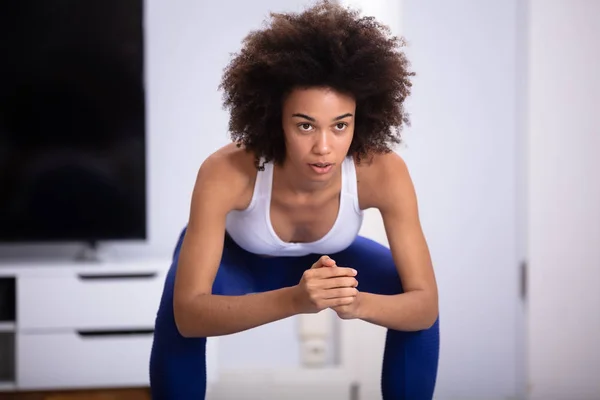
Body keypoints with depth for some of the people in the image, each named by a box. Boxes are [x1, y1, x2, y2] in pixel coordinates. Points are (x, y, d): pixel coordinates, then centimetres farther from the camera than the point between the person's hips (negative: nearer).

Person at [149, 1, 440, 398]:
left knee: (411, 302, -25)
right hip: (237, 258, -2)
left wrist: (358, 302, -54)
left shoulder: (383, 172, -36)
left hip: (324, 260, 2)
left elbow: (427, 302, -33)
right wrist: (293, 299, -59)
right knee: (177, 309, -34)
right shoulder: (226, 173, -41)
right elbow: (188, 312, -44)